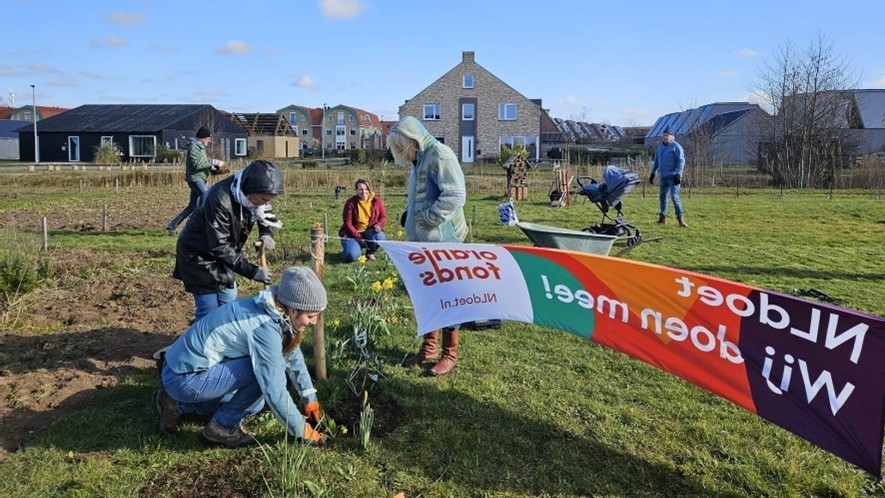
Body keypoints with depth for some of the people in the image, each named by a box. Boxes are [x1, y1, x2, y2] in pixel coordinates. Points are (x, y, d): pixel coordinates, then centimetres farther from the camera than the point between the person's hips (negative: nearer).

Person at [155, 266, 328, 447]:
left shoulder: (273, 311, -2)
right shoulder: (264, 327, -28)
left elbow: (293, 356, 11)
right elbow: (275, 391, -26)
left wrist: (311, 400, 14)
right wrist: (302, 431, -13)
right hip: (184, 378, -9)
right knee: (264, 370, -21)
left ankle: (176, 405, 22)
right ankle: (223, 427, -1)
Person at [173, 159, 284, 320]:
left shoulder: (253, 195, -14)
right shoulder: (219, 199, -36)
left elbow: (265, 214, 7)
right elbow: (220, 247, -32)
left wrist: (266, 233, -15)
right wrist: (251, 271, -33)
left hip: (223, 256, 8)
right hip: (198, 256, -7)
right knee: (209, 311, -6)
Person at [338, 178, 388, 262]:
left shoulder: (377, 200, -4)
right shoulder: (351, 203, -11)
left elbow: (383, 216, 4)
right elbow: (347, 223, -10)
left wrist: (379, 225, -19)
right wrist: (358, 237, -19)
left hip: (369, 231, 3)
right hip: (353, 233, -3)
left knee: (379, 236, -32)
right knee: (353, 255, -27)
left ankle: (370, 253, 2)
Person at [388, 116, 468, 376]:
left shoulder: (439, 155, -14)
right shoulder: (418, 160, 15)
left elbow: (455, 196, -23)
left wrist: (424, 219, -20)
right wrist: (408, 214, 7)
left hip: (443, 242, -9)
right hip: (423, 241, 9)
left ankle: (450, 354, 13)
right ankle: (429, 347, 29)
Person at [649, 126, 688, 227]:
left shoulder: (676, 146, -7)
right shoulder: (660, 146, 14)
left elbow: (681, 161, -12)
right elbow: (656, 160, 22)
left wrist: (678, 174, -20)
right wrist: (653, 173, 19)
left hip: (673, 177, -7)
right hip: (663, 176, 7)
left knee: (674, 197, -14)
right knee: (662, 196, 11)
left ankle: (680, 218, -11)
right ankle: (662, 217, 21)